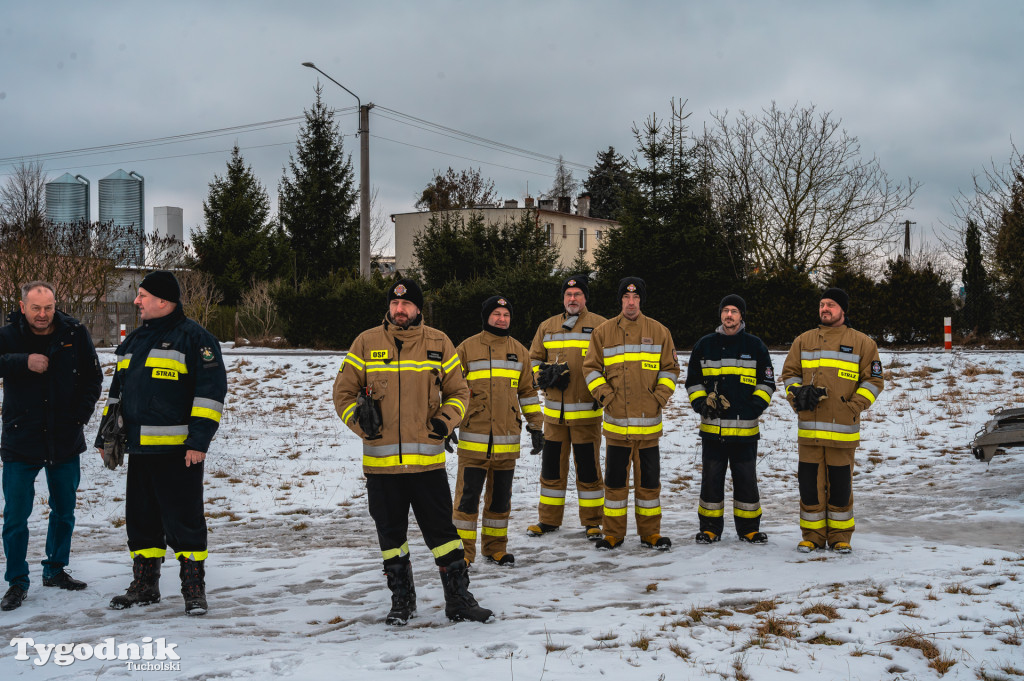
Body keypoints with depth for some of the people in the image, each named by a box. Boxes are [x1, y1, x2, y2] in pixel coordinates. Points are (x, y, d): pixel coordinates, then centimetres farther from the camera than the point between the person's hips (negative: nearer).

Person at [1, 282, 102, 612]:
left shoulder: (74, 333, -1)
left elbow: (93, 376, 6)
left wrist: (81, 414, -3)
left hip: (66, 440, 2)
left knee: (64, 510, 14)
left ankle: (55, 570, 31)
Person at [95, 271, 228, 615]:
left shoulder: (194, 338, -6)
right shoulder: (134, 341, 17)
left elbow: (211, 390, -12)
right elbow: (118, 391, 25)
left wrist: (199, 440, -18)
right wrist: (106, 435, 18)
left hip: (178, 451, -7)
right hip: (139, 450, 7)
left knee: (184, 522, -3)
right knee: (141, 520, 12)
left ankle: (194, 590, 6)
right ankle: (144, 586, 24)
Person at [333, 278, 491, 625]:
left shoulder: (438, 343, 4)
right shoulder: (366, 343, 3)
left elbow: (458, 391, 12)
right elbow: (343, 392, 9)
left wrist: (446, 420, -5)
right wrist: (360, 421, -6)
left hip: (427, 460, -1)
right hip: (380, 461, 1)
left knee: (442, 530, 1)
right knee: (390, 534, 10)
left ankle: (458, 599, 12)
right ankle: (401, 600, 25)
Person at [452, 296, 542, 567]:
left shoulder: (518, 351, 10)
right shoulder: (467, 348, -1)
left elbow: (528, 391, 17)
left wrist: (536, 425, 15)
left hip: (507, 440, 4)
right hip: (473, 439, -3)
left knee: (500, 496, 11)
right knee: (468, 496, -3)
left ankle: (495, 548, 22)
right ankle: (462, 550, 5)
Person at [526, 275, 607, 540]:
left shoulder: (600, 326, 1)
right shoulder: (547, 327, 12)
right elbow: (533, 359, 17)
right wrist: (544, 375, -3)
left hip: (587, 410, -3)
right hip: (554, 410, 4)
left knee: (588, 465, 0)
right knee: (552, 463, 9)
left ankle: (592, 522, 11)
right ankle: (549, 519, 20)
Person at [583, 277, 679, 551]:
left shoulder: (658, 331, 6)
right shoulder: (603, 332, 5)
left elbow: (670, 368, 9)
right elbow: (591, 368, 7)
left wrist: (659, 397, -4)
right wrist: (604, 395, -6)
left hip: (648, 421, 0)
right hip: (616, 420, 0)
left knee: (649, 479, 6)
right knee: (615, 479, 5)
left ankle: (650, 533, 17)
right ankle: (613, 534, 14)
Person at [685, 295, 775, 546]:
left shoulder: (755, 346, 5)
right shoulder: (705, 345, 8)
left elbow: (767, 381, 9)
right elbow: (693, 381, 13)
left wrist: (755, 406, -4)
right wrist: (701, 403, -3)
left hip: (746, 429, -1)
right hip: (712, 427, 1)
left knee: (746, 479, 4)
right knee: (711, 479, 5)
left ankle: (749, 527, 15)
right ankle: (710, 527, 14)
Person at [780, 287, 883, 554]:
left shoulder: (862, 343, 4)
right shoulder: (804, 341, 12)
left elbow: (873, 381, 3)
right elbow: (789, 373, 15)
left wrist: (853, 407, -8)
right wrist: (798, 396, -3)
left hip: (842, 429, -2)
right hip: (809, 427, 2)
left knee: (840, 484, 3)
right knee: (810, 482, 3)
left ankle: (840, 536, 14)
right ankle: (812, 534, 13)